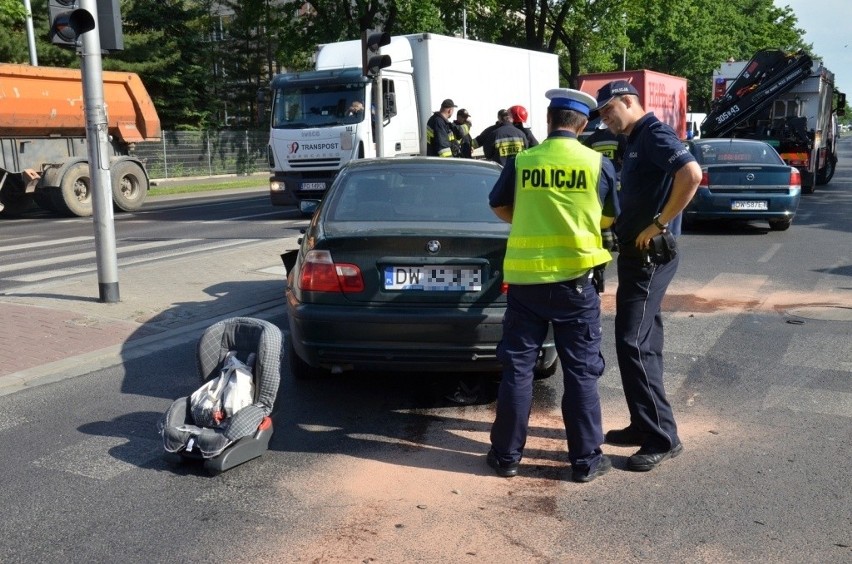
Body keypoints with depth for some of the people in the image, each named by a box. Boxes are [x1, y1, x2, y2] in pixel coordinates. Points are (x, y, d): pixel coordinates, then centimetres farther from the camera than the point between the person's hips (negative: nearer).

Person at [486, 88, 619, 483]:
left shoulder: (521, 161, -2)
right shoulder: (598, 164, -3)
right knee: (581, 371, 9)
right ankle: (586, 460, 16)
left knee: (517, 367, 10)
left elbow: (499, 207, 14)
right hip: (574, 279, -1)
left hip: (525, 278, 1)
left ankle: (507, 455, 18)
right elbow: (610, 218, 11)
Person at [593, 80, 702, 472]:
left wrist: (660, 224, -24)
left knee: (632, 344, -10)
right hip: (636, 253, 10)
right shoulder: (634, 142, 16)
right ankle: (645, 425, 23)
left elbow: (691, 174, -30)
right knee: (644, 342, 14)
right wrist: (610, 221, 13)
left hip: (649, 254, -10)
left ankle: (662, 437, -3)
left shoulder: (654, 134, -14)